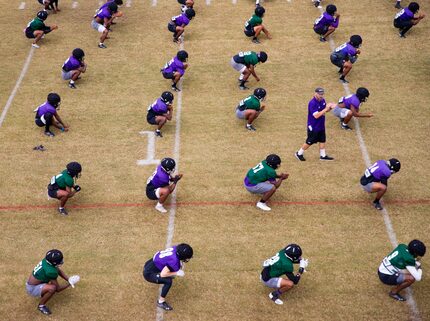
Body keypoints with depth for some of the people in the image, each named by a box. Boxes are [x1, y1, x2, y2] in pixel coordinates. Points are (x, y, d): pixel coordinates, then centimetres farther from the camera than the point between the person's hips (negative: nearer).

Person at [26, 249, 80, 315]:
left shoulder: (46, 260, -9)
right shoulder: (51, 271, -31)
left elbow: (59, 271, 9)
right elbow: (58, 289, -20)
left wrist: (69, 279, -4)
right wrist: (69, 284, -9)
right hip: (32, 289, -9)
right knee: (53, 288, -34)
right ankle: (41, 305, -7)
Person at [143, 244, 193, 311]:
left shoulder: (176, 248, -9)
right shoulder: (174, 261, -31)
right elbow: (163, 274, -28)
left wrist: (180, 264, -2)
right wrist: (177, 273, -18)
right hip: (148, 273, -9)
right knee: (169, 281, -24)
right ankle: (160, 302, -7)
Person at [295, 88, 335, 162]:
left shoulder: (322, 100, 0)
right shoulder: (312, 103, -26)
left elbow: (325, 110, 13)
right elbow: (316, 115, -31)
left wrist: (330, 107, -8)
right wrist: (325, 109, -32)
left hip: (321, 126, 8)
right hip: (313, 127, -8)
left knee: (322, 140, 15)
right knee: (310, 142, 4)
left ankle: (323, 155, 29)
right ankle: (299, 153, 22)